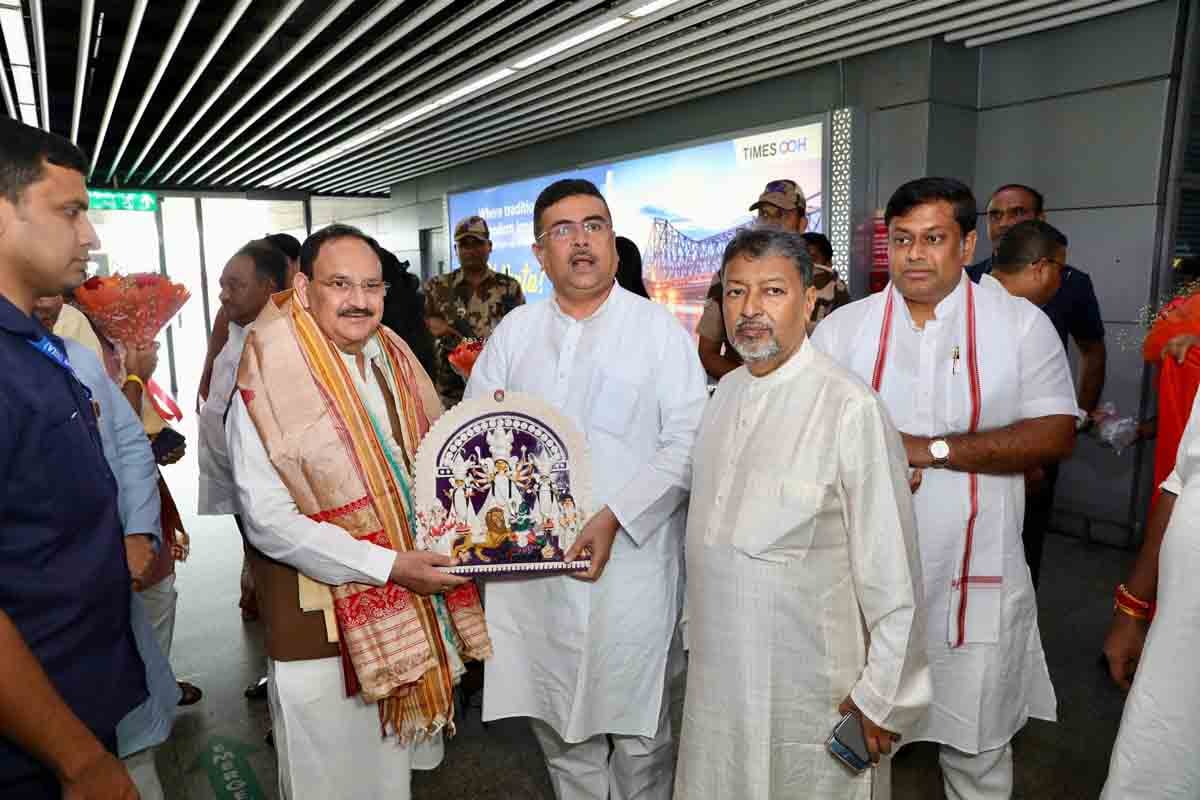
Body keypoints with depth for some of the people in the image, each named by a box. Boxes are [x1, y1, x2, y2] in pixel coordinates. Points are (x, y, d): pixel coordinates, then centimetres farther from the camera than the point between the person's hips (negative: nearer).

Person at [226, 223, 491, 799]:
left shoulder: (395, 363, 3)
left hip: (410, 616, 6)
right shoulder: (270, 384, -16)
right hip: (321, 624, -5)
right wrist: (387, 567, -21)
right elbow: (269, 520, -19)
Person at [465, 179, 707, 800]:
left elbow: (687, 444, -9)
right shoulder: (514, 331, 9)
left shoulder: (660, 329, -2)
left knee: (639, 734, 10)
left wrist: (615, 516, -17)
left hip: (632, 561, -3)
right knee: (557, 727, 17)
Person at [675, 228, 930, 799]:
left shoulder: (849, 408, -22)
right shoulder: (726, 392, 2)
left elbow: (892, 574, -17)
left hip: (811, 692, -6)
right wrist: (696, 620, 13)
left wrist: (882, 698, -11)